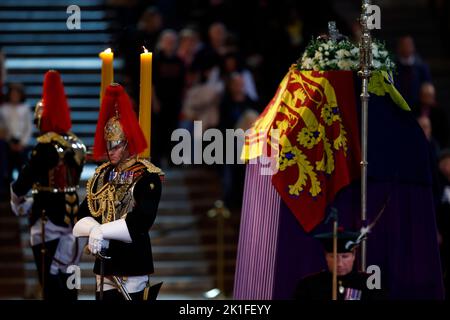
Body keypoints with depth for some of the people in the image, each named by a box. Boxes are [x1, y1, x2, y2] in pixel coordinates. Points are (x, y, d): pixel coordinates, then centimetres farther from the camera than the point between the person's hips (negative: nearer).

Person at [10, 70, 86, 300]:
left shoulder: (47, 146, -17)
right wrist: (31, 204, 14)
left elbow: (26, 178, -13)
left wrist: (17, 201, 9)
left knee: (51, 283, -4)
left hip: (49, 220, -8)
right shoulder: (76, 145, 6)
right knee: (66, 280, 16)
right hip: (71, 218, 8)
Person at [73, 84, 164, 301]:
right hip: (105, 264, 6)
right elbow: (84, 215, 7)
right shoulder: (102, 175, 12)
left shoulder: (146, 177, -8)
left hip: (133, 266, -6)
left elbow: (141, 221, -19)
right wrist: (94, 230, -17)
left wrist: (103, 231, -25)